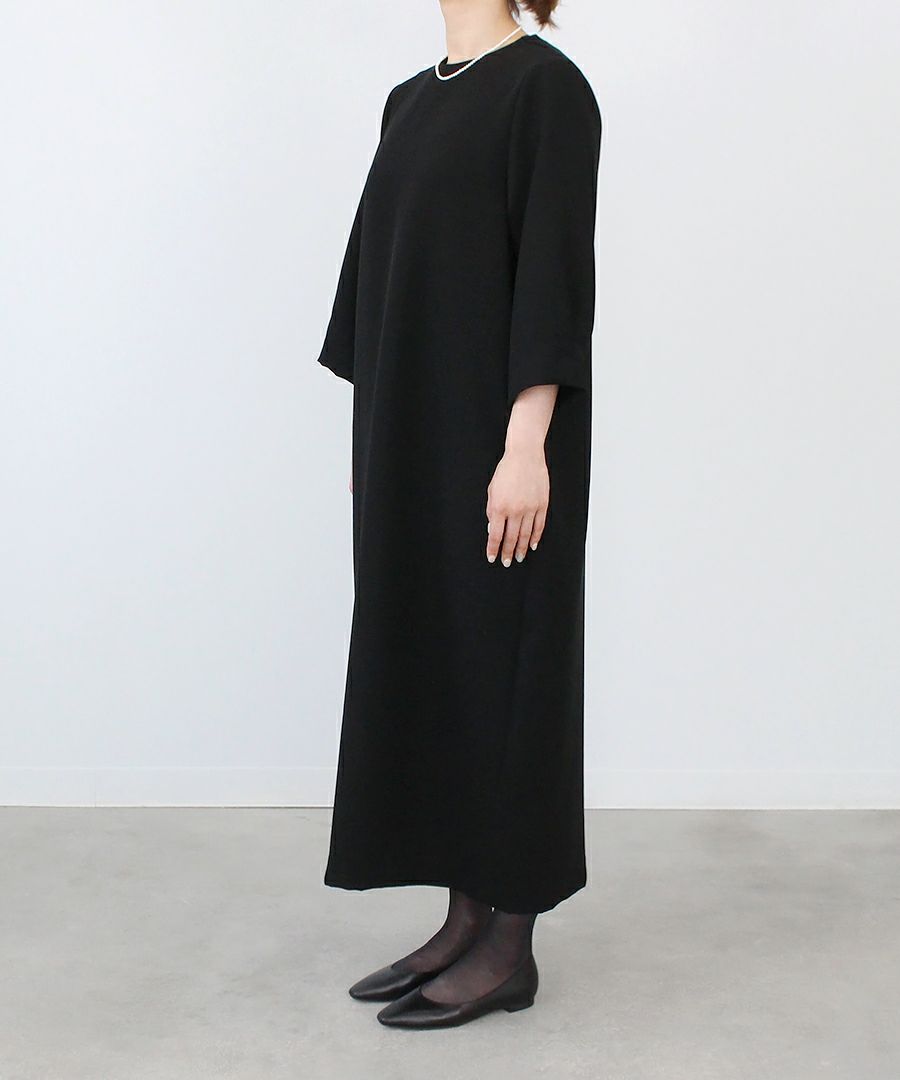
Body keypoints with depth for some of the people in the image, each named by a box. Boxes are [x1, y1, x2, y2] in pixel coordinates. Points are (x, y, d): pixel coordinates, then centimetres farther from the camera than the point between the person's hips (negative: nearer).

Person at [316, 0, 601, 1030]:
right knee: (422, 661, 10)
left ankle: (510, 945, 11)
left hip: (494, 436, -9)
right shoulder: (410, 100, 16)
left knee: (502, 664, -1)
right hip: (411, 436, 9)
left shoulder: (546, 84, -9)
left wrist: (527, 447, -21)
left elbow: (555, 271, -16)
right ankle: (466, 920, 22)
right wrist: (371, 437, 17)